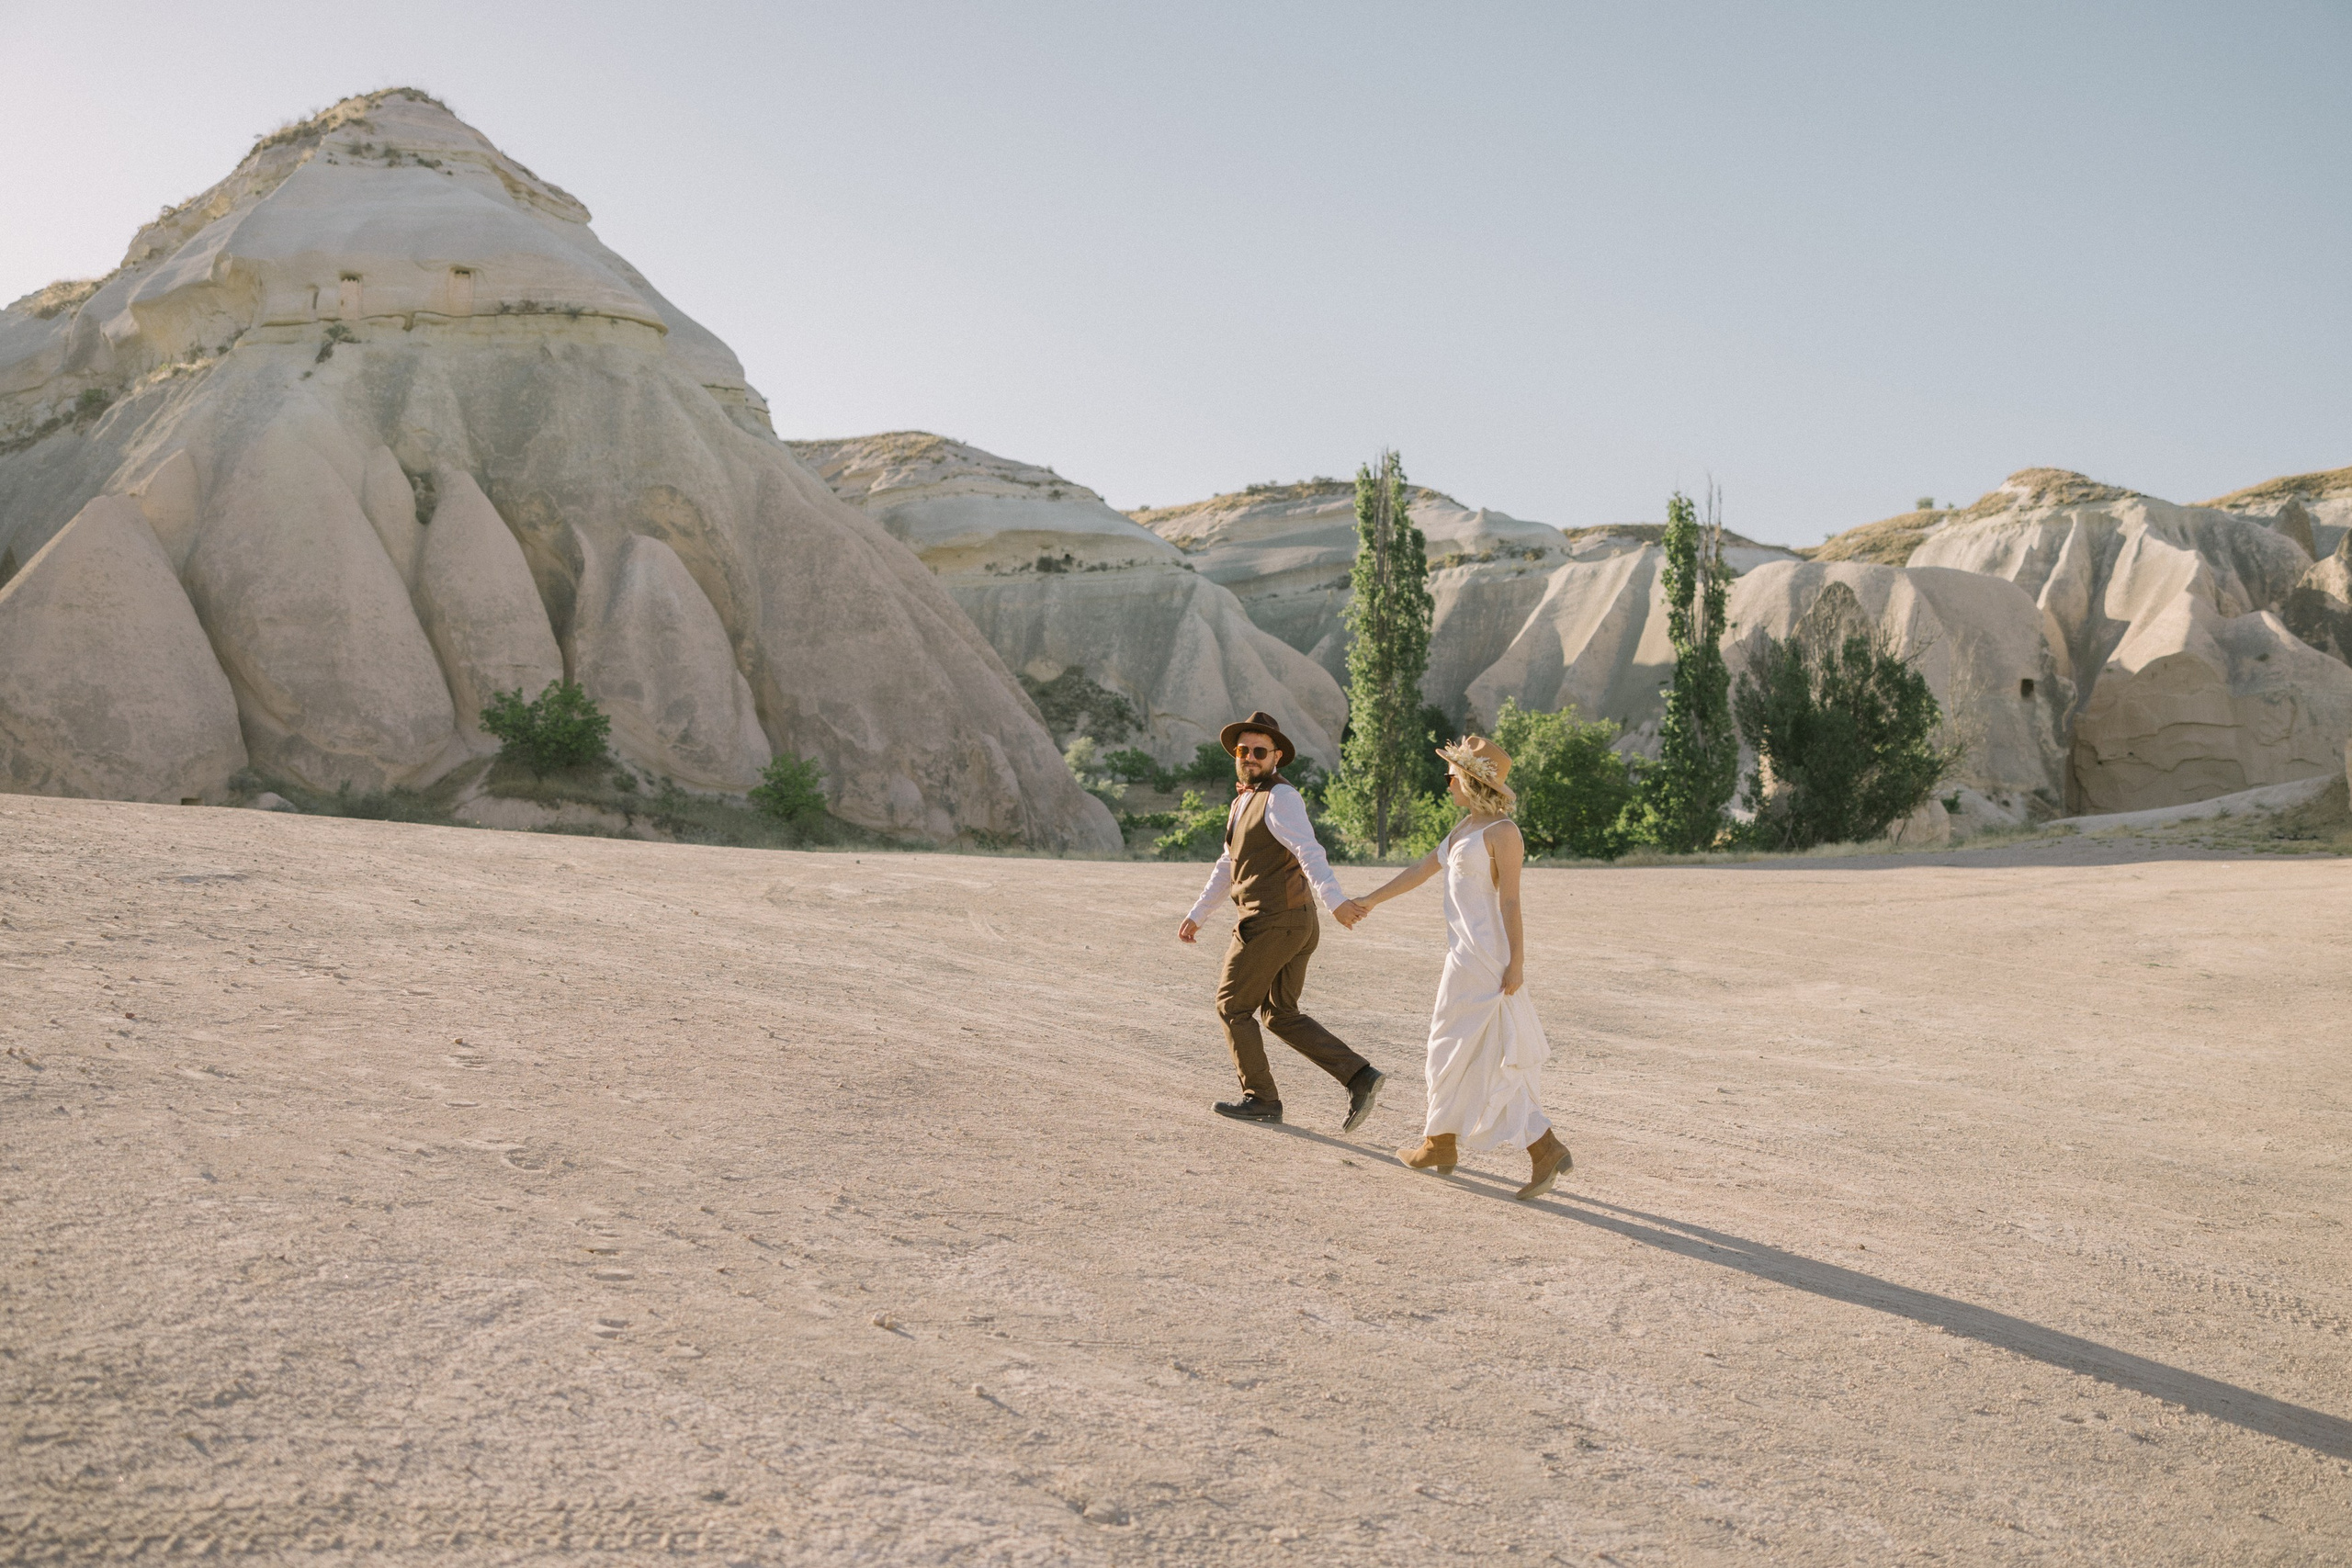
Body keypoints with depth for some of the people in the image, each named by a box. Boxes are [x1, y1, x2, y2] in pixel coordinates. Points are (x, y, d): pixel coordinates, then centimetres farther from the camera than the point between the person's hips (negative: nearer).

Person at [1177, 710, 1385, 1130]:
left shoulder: (1280, 798, -11)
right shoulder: (1243, 802, 19)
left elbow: (1310, 852, -26)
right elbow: (1227, 868, 27)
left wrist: (1336, 899, -39)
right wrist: (1197, 914, 30)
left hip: (1272, 923, -9)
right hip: (1297, 923, 9)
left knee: (1233, 1005, 5)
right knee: (1282, 1015, 13)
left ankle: (1260, 1098, 15)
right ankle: (1360, 1077, 5)